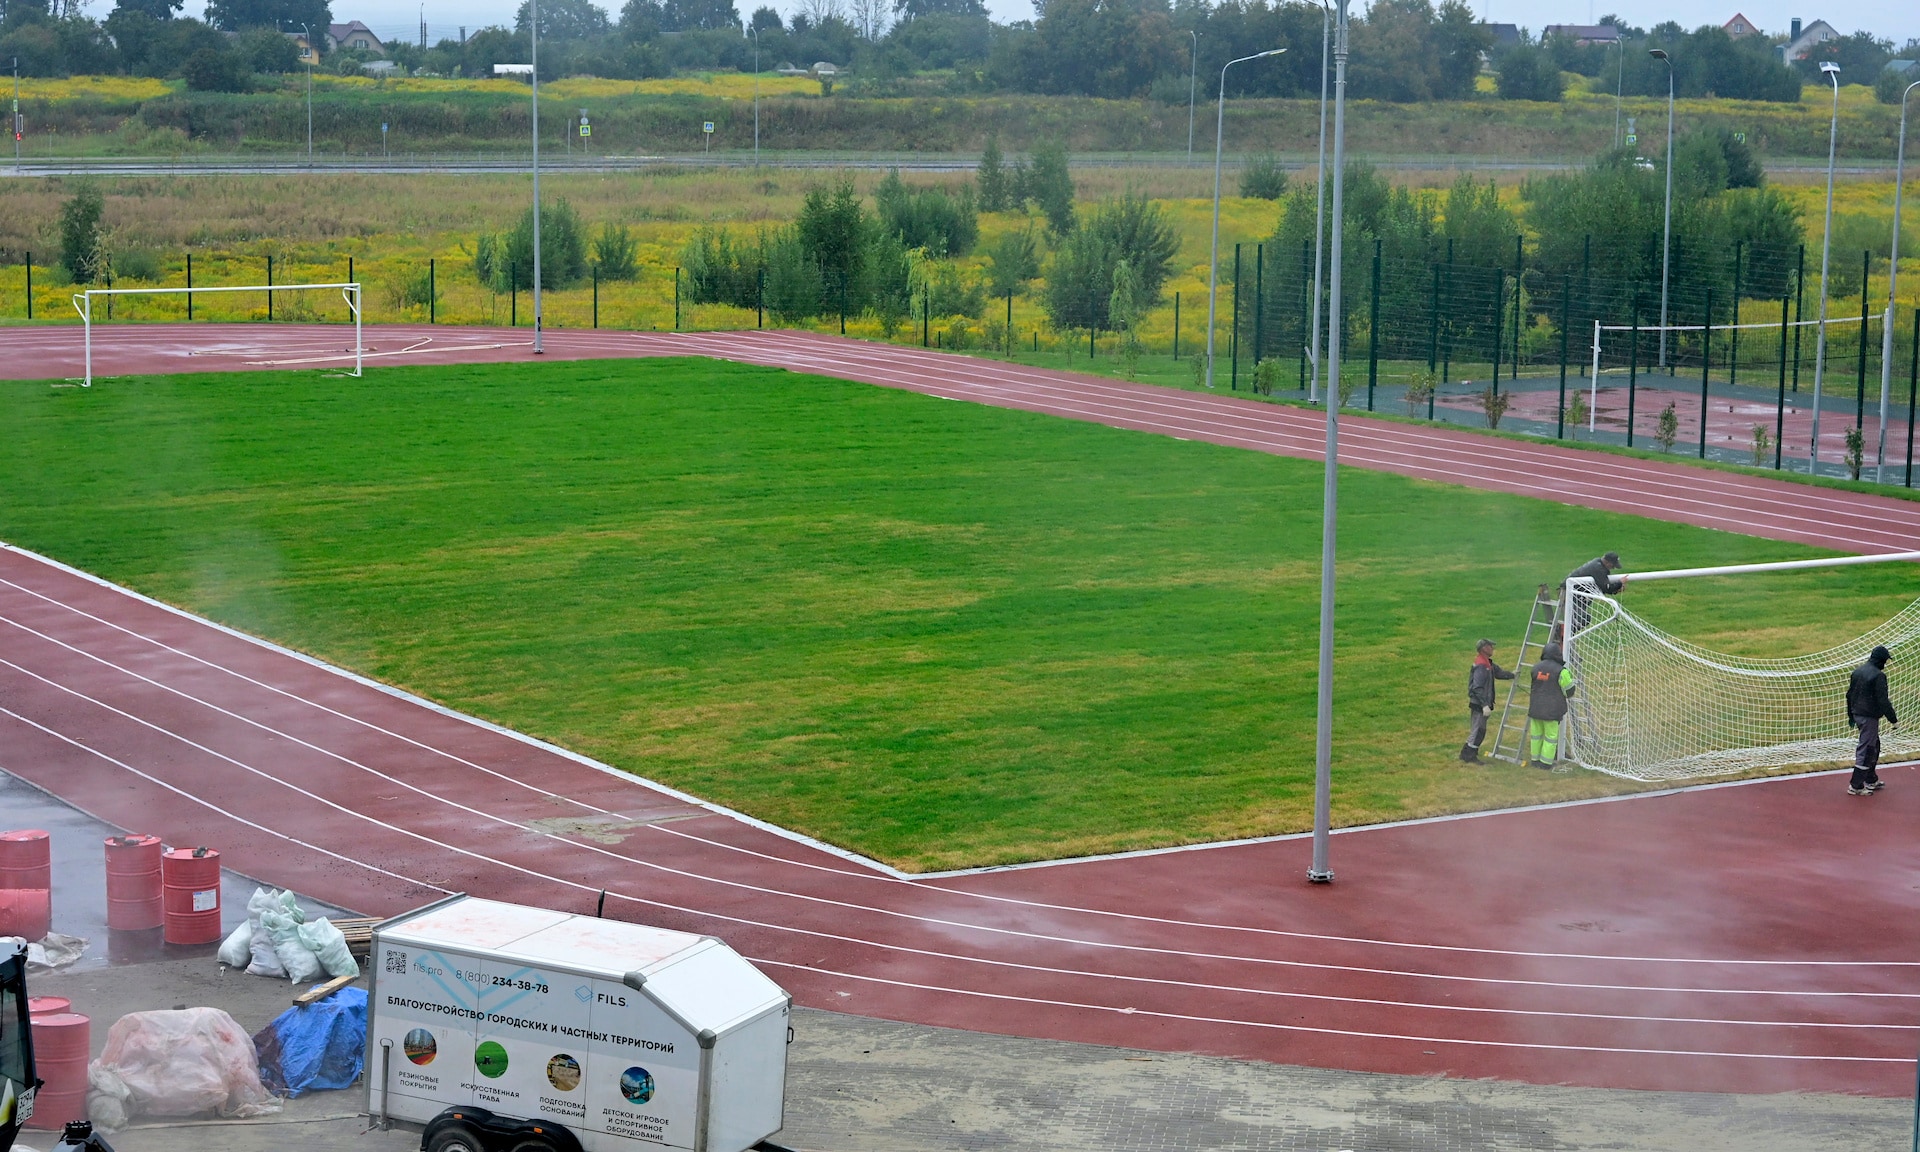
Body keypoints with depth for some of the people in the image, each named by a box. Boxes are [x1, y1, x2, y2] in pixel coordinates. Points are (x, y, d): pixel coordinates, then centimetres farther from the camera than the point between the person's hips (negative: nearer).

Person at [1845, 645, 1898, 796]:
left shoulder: (1857, 671, 9)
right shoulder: (1878, 675, -18)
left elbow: (1849, 694, 17)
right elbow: (1883, 701, -20)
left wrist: (1851, 716, 27)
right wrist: (1893, 720, -13)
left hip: (1857, 714, 9)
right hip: (1870, 716, -9)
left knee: (1874, 746, 22)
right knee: (1866, 750, -4)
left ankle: (1871, 781, 30)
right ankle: (1855, 786, -3)